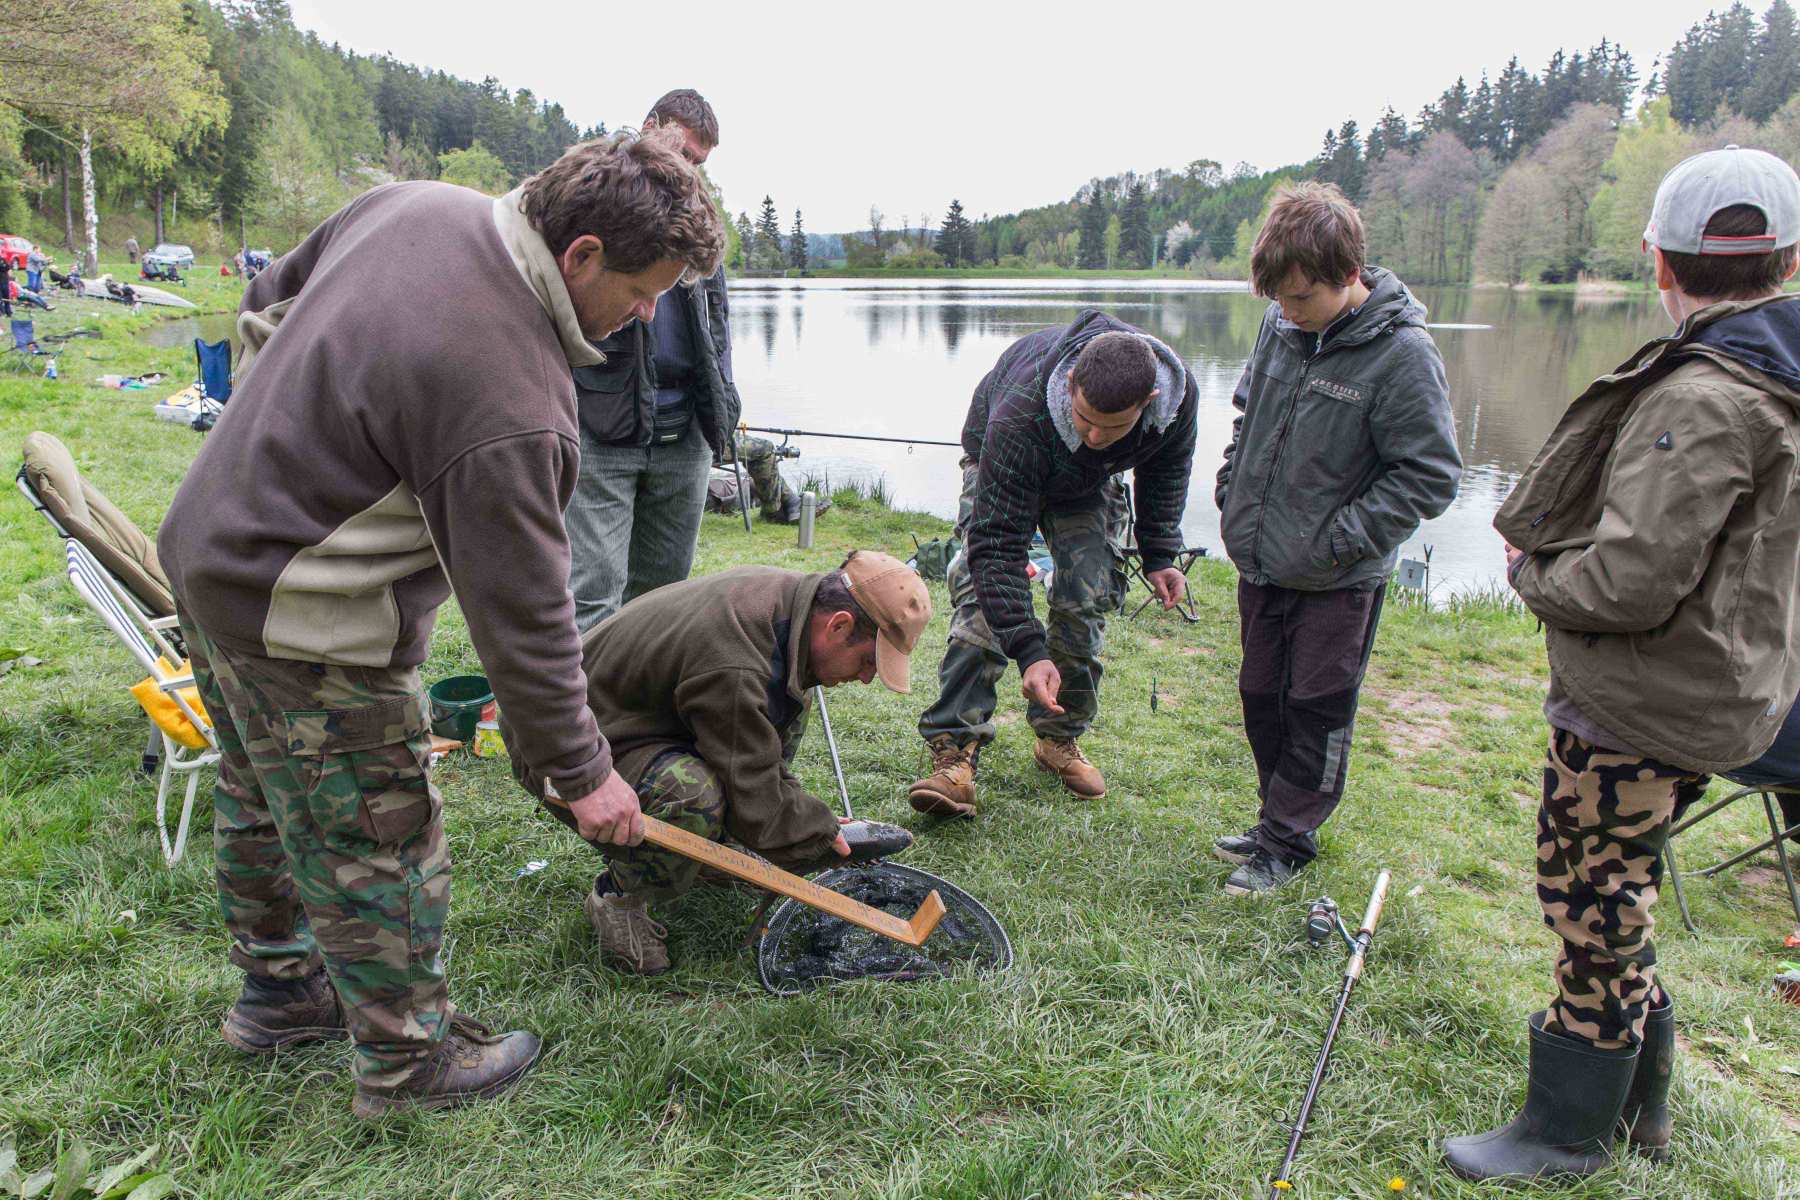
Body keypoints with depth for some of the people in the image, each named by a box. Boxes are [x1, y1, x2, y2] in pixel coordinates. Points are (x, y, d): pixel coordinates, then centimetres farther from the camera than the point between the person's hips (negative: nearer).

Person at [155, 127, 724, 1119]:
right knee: (376, 846, 8)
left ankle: (279, 991, 48)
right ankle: (408, 1058, 28)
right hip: (307, 628, -10)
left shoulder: (409, 202, -4)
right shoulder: (511, 404, -31)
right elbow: (522, 615, -24)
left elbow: (268, 303, 12)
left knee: (263, 804, 26)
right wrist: (583, 773, -11)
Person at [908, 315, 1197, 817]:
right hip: (1000, 466, -3)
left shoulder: (1179, 392, -32)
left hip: (1092, 484, 4)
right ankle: (955, 747, -19)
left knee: (1088, 597, -9)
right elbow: (997, 544, -42)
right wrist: (1030, 651, -47)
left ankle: (1059, 737, 8)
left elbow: (1167, 467, -5)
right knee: (983, 594, -20)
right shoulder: (1019, 418, -47)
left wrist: (1159, 555, -8)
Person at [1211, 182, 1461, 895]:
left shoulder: (1402, 353, -18)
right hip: (1260, 563, 7)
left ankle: (1285, 842, 21)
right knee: (1261, 696, 16)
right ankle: (1279, 820, 34)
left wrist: (1339, 537, -18)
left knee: (1316, 710, 6)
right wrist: (1232, 494, 8)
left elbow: (1429, 476, -15)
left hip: (1339, 579, -6)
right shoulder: (1281, 324, 0)